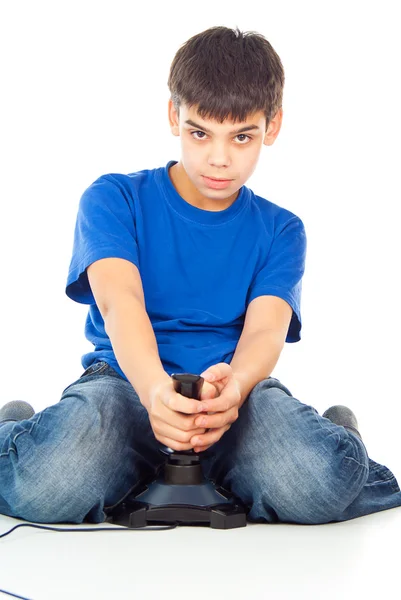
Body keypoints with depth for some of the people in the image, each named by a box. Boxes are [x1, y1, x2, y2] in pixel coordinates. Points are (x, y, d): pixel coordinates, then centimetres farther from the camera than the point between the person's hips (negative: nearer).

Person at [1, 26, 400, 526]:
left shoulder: (279, 231, 11)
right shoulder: (113, 199, 3)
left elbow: (266, 329, -7)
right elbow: (119, 302, -16)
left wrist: (234, 385, -34)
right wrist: (154, 389, -39)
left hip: (237, 389, 1)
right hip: (125, 379, -1)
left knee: (316, 487, -33)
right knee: (48, 487, -34)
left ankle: (337, 434, 4)